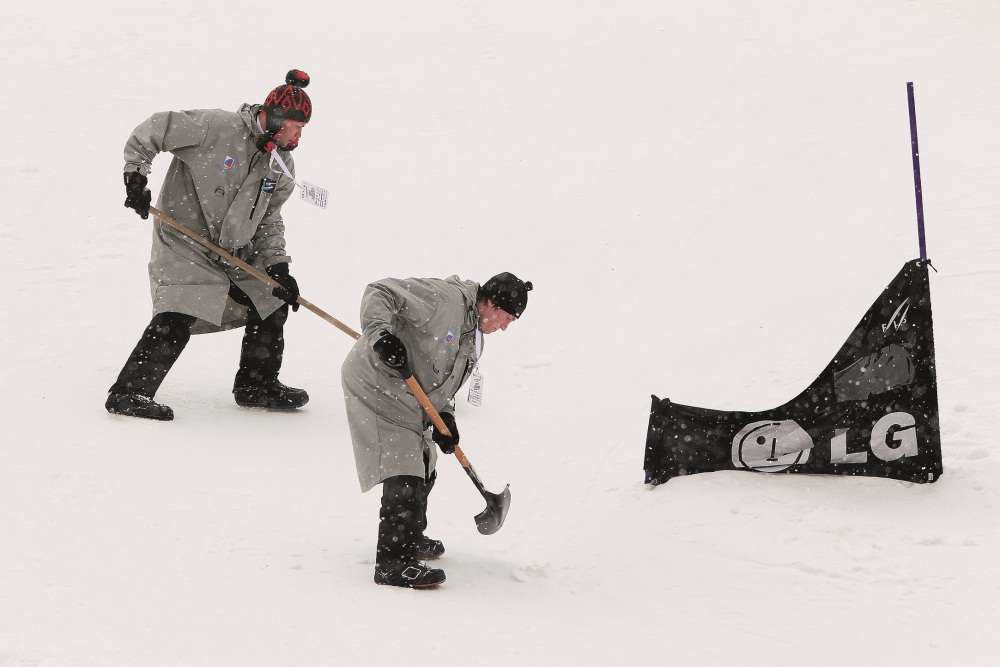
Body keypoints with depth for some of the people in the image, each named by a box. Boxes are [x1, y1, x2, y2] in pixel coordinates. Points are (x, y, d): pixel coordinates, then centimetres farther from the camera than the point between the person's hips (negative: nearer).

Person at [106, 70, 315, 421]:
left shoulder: (282, 167, 4)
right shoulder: (216, 127, -19)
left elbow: (269, 220, 11)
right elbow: (153, 129, -13)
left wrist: (278, 266, 1)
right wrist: (135, 177, -16)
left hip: (237, 253, 8)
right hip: (183, 243, -8)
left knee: (272, 305, 10)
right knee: (176, 320, -21)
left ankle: (256, 385, 26)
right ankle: (128, 392, -15)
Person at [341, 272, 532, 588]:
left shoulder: (474, 339, 13)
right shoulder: (443, 298, -18)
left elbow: (442, 381, 18)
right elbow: (379, 292, -22)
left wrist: (444, 416, -1)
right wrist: (381, 335, -37)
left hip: (410, 403, 10)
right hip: (376, 387, -10)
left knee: (423, 473, 22)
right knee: (403, 477, -16)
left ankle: (411, 539, 43)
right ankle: (392, 564, -16)